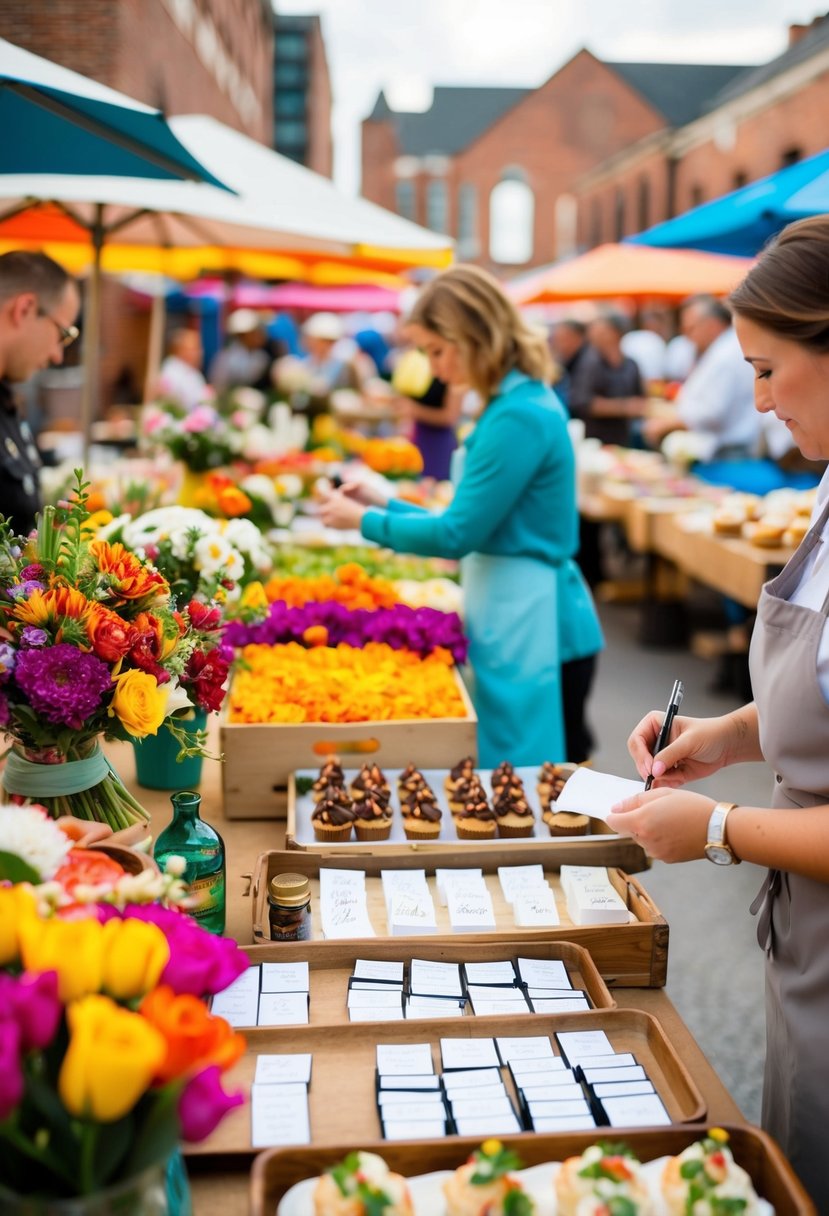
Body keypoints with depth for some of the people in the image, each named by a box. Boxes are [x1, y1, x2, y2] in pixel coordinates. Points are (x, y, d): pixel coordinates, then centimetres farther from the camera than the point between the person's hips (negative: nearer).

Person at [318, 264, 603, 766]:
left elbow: (458, 533, -17)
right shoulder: (515, 403, 12)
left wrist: (364, 521, -4)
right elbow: (475, 522, 16)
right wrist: (386, 504, 13)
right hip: (511, 616, 10)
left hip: (529, 624, -10)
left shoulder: (520, 415, -19)